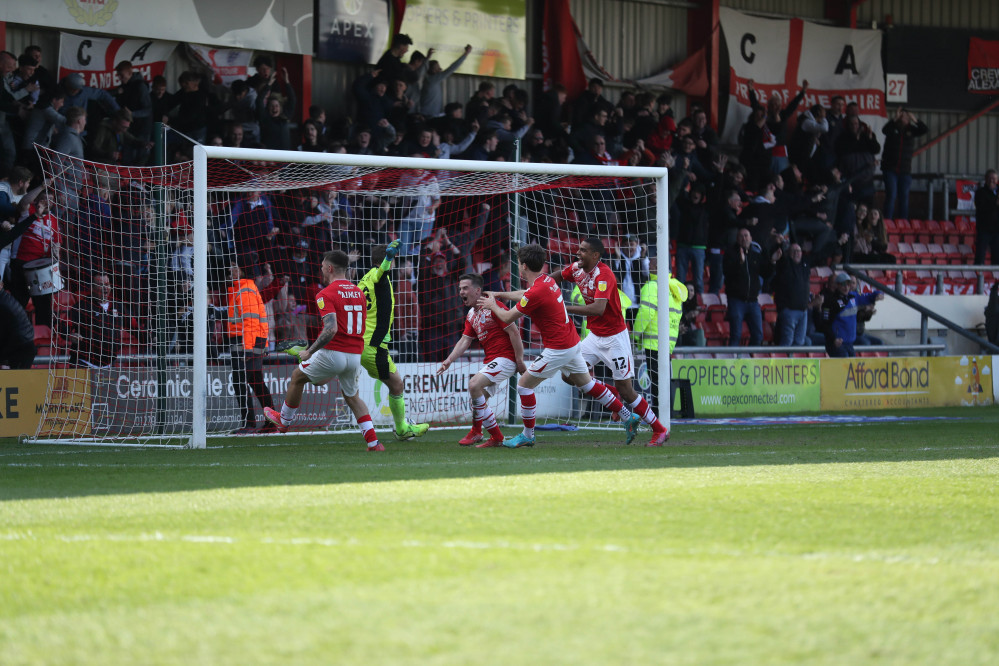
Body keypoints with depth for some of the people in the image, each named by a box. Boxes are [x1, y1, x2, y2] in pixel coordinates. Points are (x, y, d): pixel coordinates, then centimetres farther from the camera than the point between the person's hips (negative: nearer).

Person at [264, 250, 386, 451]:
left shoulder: (326, 294, -11)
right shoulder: (358, 293, 11)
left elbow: (331, 329, -24)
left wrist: (309, 352, -16)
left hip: (332, 353, -6)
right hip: (355, 355, 6)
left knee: (297, 377, 19)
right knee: (351, 396, 23)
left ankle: (284, 421, 35)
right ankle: (373, 442, 10)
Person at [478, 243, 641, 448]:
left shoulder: (536, 292, -22)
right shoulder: (547, 280, 5)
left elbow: (507, 318, -12)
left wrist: (492, 306, 9)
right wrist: (498, 295, 33)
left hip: (557, 350, -9)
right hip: (572, 343, 9)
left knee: (524, 384, 1)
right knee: (586, 383, 19)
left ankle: (527, 436, 9)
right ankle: (628, 417, 21)